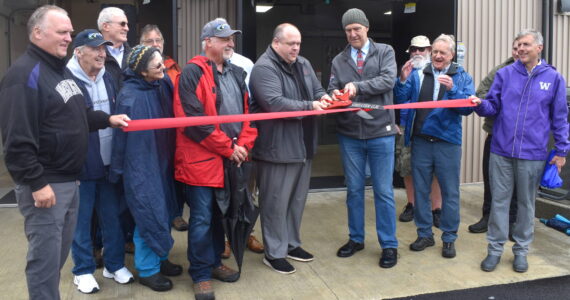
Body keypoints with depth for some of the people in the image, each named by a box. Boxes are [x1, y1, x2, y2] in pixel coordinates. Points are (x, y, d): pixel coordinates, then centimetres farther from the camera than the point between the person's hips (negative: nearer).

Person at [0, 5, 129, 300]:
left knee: (59, 252, 19)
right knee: (45, 256, -1)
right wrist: (36, 183, -23)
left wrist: (107, 119, 12)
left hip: (69, 179, 10)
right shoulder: (24, 74, -16)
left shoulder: (62, 69, 15)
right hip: (44, 184, -9)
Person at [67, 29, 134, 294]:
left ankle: (115, 264, 30)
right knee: (81, 219, 9)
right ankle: (83, 270, 25)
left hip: (109, 161, 6)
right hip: (81, 164, -6)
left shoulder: (107, 78, 10)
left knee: (112, 216, 15)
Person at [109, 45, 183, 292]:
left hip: (162, 163, 7)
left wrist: (170, 160, 12)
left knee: (162, 212, 15)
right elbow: (121, 135, -13)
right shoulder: (129, 96, -19)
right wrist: (117, 170, -6)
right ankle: (147, 269, 18)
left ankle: (159, 258, 32)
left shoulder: (160, 88, 1)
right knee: (150, 216, 1)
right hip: (140, 166, -7)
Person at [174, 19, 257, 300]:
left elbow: (247, 111, 14)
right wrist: (227, 148, -12)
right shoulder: (192, 72, -9)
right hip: (201, 159, -7)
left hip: (232, 158, 7)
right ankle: (201, 275, 14)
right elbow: (194, 119, -17)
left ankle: (214, 262, 32)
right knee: (202, 219, 0)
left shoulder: (236, 73, 14)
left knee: (220, 215, 16)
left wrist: (243, 145, -1)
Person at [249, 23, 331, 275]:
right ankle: (274, 253, 17)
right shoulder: (264, 68, -14)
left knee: (297, 199, 18)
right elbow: (274, 103, -25)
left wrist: (323, 97, -8)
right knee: (276, 202, 2)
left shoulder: (303, 64, 13)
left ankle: (291, 244, 34)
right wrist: (310, 106, -24)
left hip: (302, 145, 8)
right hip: (277, 147, -8)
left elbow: (317, 89, 16)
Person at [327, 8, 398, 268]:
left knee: (383, 191, 4)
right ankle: (355, 238, 29)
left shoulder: (385, 52, 3)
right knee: (353, 189, 13)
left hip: (380, 133, -2)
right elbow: (332, 90, 1)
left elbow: (388, 80, -13)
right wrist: (335, 97, -22)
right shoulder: (338, 60, 9)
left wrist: (358, 86, -26)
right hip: (349, 135, 3)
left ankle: (389, 245, 17)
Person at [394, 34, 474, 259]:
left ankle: (449, 238, 20)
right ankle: (424, 234, 25)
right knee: (420, 190, 10)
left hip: (447, 142, -2)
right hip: (420, 141, 2)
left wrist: (452, 89, -25)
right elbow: (401, 98, -4)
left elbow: (468, 107, -11)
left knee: (450, 192, 6)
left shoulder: (462, 77, 2)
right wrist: (403, 80, -20)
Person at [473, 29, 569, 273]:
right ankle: (495, 249, 18)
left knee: (526, 203, 11)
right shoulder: (504, 74, 4)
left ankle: (521, 250, 26)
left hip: (533, 154, 0)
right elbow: (493, 106, 4)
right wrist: (480, 104, -18)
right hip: (501, 150, 1)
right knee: (499, 201, 6)